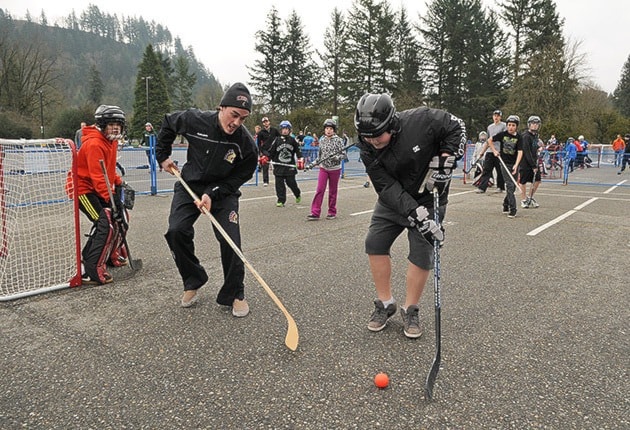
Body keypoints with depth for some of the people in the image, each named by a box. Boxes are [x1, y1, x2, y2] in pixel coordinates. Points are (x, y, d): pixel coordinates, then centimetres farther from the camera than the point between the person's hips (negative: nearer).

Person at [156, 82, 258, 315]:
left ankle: (235, 294, 7)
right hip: (189, 184, 2)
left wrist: (213, 194, -22)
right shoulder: (195, 120, -19)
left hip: (223, 191, -1)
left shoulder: (245, 143, -22)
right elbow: (168, 122, 4)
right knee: (176, 232, -13)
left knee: (230, 240, -13)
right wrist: (163, 155, 6)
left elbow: (241, 176, -11)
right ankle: (193, 282, 11)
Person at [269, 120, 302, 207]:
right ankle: (281, 200, 7)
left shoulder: (293, 140, 3)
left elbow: (298, 150, 8)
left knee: (291, 182, 1)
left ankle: (298, 194, 30)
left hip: (290, 166, -1)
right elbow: (271, 152, 6)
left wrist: (300, 159, -3)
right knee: (279, 183, -1)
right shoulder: (277, 140, 3)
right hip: (278, 166, 1)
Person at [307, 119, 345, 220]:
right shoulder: (322, 140, 7)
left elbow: (342, 154, -6)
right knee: (319, 190, -7)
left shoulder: (338, 140, -5)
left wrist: (336, 157, -23)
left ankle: (332, 212, 20)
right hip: (323, 168, 2)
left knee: (332, 191, 7)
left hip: (335, 169, -2)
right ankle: (315, 213, -7)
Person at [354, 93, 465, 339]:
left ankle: (410, 310, 13)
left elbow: (456, 127, -11)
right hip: (392, 200, 3)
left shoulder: (420, 121, -26)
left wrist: (445, 161, -20)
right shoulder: (369, 150, -17)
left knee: (422, 252, -6)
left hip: (428, 198, -3)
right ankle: (385, 304, 15)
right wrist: (416, 216, -32)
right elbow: (387, 189, -22)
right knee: (375, 243, -2)